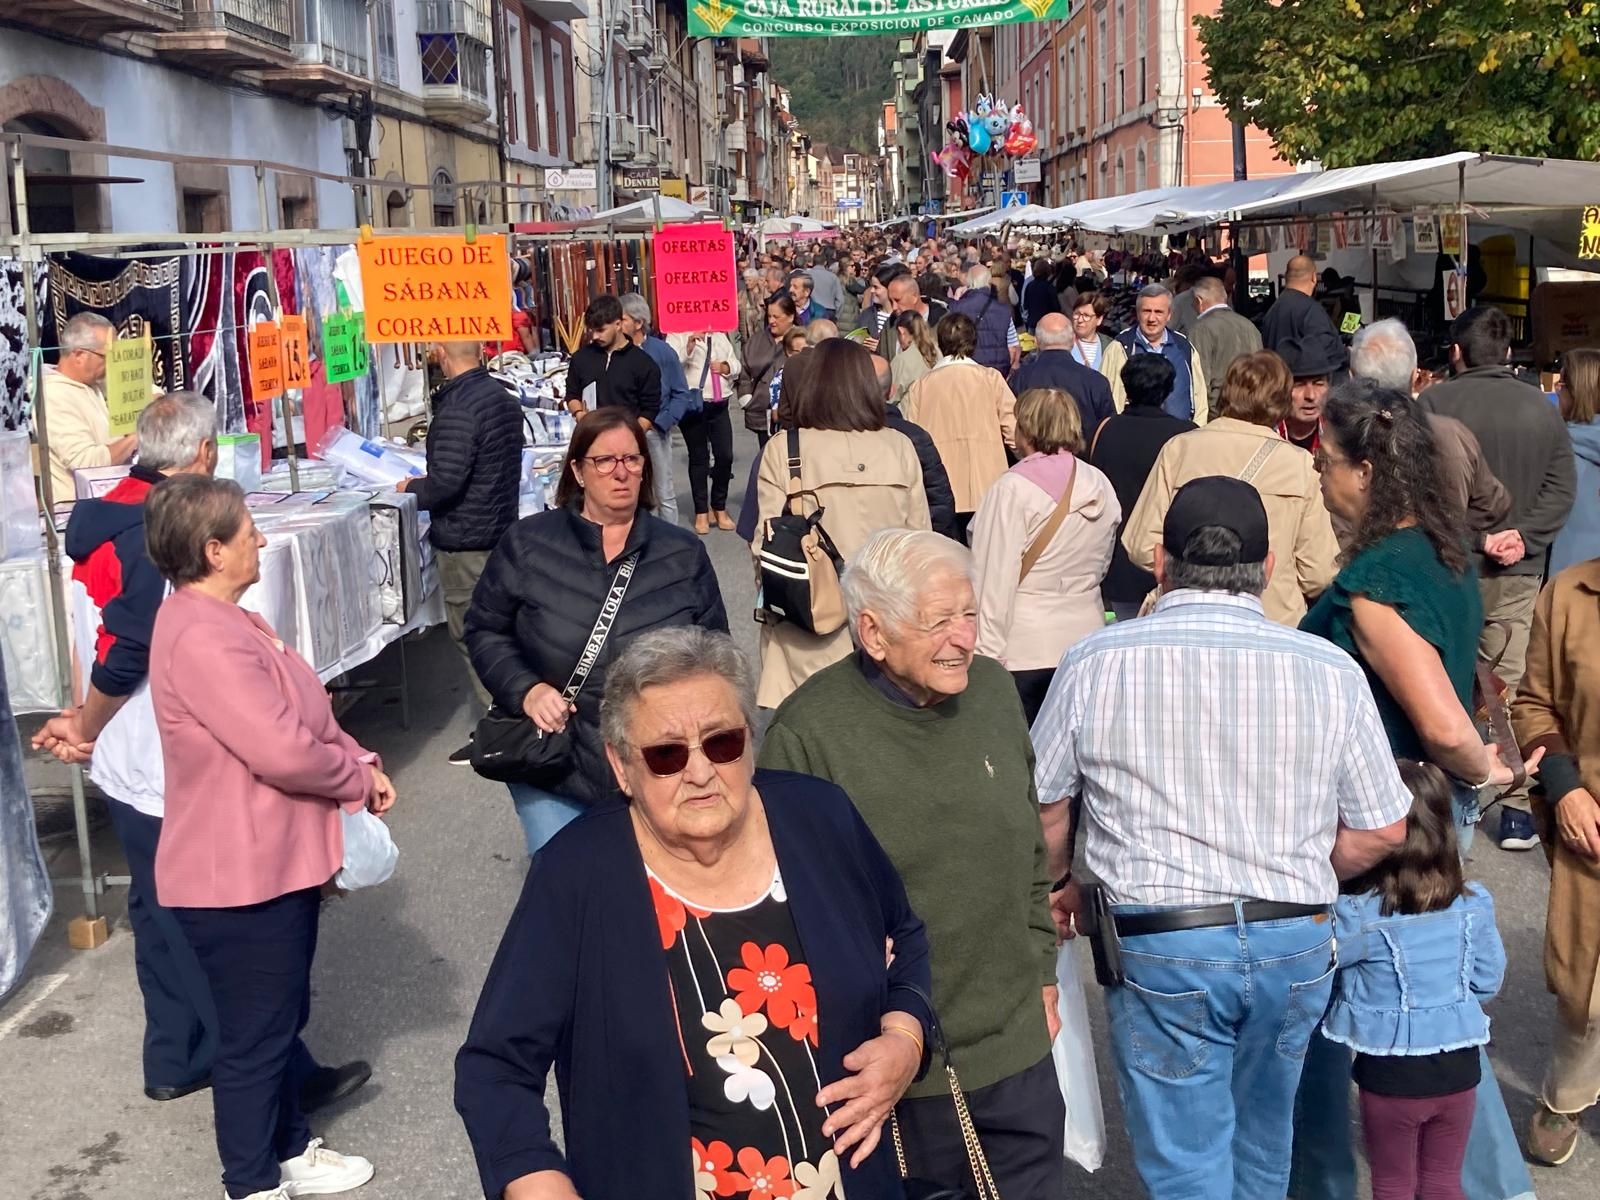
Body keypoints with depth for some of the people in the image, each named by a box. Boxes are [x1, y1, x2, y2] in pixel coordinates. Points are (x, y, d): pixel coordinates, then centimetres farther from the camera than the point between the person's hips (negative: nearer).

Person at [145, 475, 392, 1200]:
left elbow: (304, 715, 15)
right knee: (254, 1036, 5)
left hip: (275, 863, 11)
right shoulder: (202, 638, -26)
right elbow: (284, 751, -30)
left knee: (283, 1018, 23)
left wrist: (360, 763, -1)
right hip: (239, 878, -11)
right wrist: (358, 778, -13)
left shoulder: (222, 622, 10)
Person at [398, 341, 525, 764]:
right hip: (501, 528, 9)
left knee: (472, 636, -1)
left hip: (464, 541, -9)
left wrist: (411, 489, -5)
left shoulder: (457, 409, -21)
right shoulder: (503, 396, 8)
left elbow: (446, 483, -25)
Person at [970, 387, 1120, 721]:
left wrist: (985, 652, -10)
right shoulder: (1101, 487, 7)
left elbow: (996, 579, -13)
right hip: (1084, 635, 6)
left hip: (1023, 649, -6)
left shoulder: (1013, 488, -12)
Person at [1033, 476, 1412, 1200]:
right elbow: (1381, 830, 2)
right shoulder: (1331, 671, -4)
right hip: (1296, 947, 3)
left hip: (1159, 944, -3)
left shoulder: (1094, 663, -7)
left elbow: (1043, 804, 3)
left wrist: (1062, 884, 22)